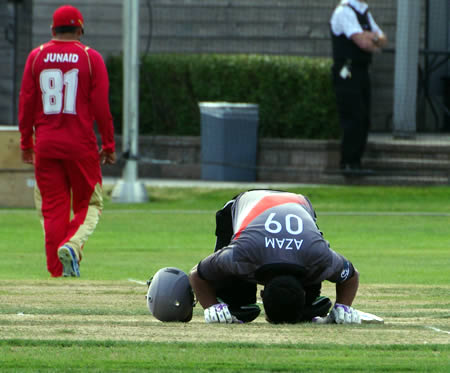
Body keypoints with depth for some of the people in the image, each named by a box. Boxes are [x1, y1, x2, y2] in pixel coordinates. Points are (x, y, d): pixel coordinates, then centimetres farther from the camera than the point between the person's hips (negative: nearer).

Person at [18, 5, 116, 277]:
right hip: (81, 143, -2)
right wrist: (109, 145, 3)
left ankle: (58, 273, 2)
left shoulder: (36, 56, 4)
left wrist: (26, 142, 12)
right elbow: (101, 106, -4)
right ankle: (72, 245, -19)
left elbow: (26, 102, 4)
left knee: (52, 209, 6)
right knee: (89, 204, 9)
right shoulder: (91, 58, -2)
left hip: (45, 145, 2)